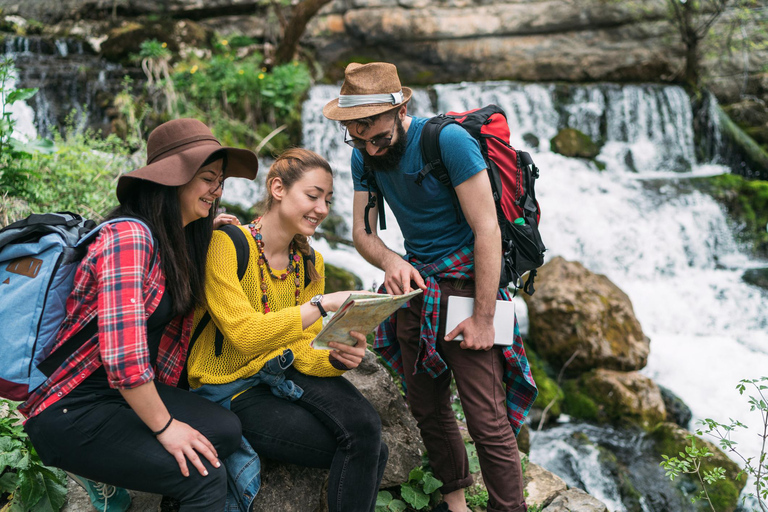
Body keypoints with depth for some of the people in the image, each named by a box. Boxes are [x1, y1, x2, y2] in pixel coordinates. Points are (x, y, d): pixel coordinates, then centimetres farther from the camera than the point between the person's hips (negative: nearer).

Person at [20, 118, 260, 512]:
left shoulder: (180, 240, 6)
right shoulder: (129, 236, -21)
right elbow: (124, 355, -27)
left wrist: (210, 237, 7)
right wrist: (163, 426, -16)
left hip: (131, 390, 10)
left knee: (227, 431, -7)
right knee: (203, 478, -19)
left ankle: (107, 472, 5)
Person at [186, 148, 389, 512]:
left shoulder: (311, 263, 6)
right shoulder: (226, 244, -16)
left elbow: (303, 350, 4)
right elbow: (245, 335, -26)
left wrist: (336, 357, -18)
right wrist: (322, 304, -32)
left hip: (286, 373, 6)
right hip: (233, 389, -6)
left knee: (365, 425, -25)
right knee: (370, 453, -18)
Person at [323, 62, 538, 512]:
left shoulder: (449, 141, -18)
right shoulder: (364, 158, 3)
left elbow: (487, 229, -19)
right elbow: (362, 231, 5)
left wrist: (483, 317, -20)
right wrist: (390, 261, -19)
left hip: (464, 284, -6)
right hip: (413, 286, 7)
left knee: (488, 421, -9)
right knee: (428, 410, 13)